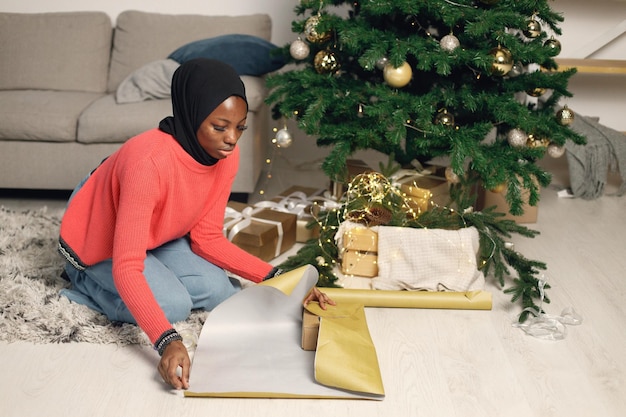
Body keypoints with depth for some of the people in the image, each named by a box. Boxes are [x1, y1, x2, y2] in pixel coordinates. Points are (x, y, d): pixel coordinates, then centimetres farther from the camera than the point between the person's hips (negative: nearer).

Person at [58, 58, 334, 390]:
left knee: (219, 293, -8)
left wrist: (275, 278, -22)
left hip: (154, 235, 6)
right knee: (173, 305, -22)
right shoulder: (149, 161, -41)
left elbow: (207, 237, -12)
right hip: (98, 240, -6)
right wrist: (167, 341, -54)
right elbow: (126, 267, -42)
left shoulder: (225, 155, -19)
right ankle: (86, 278, 2)